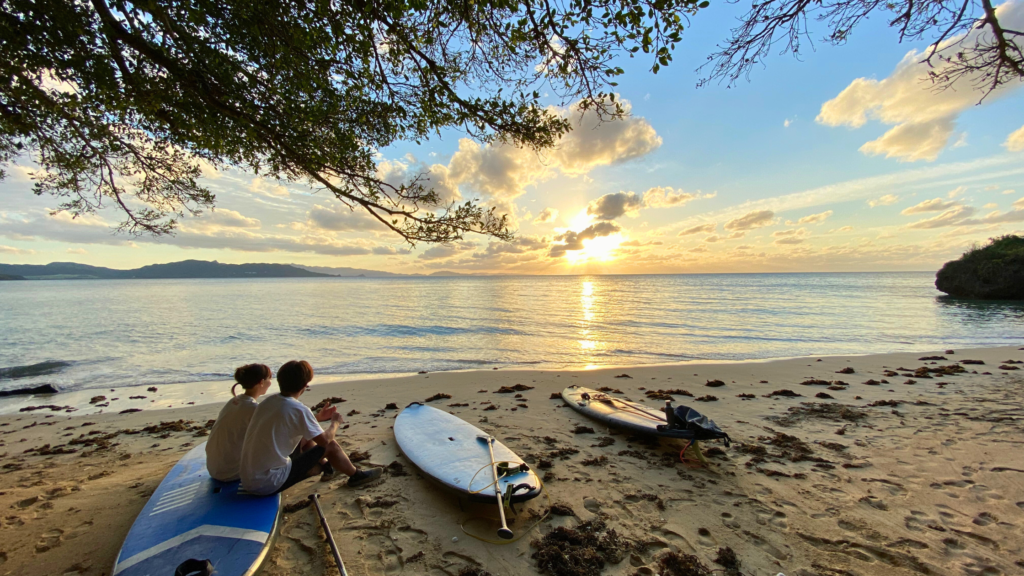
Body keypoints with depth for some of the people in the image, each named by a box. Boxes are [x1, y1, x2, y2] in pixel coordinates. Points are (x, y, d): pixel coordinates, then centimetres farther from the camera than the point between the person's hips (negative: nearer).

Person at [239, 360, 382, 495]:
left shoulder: (269, 402, 0)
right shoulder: (299, 409, -23)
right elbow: (325, 440, -11)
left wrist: (318, 417, 22)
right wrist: (335, 422, 7)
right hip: (269, 484, -8)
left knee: (305, 438, 22)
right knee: (331, 445, 1)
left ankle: (325, 465, 44)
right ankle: (356, 476, 25)